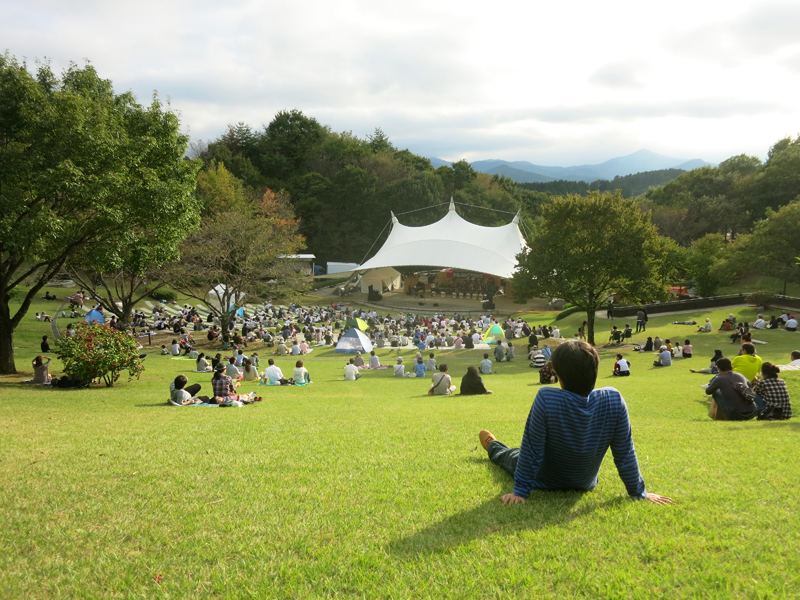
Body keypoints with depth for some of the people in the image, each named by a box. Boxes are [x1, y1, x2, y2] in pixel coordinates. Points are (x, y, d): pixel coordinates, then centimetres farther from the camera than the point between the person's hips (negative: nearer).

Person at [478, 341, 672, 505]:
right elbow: (625, 453, -18)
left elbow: (531, 451, -27)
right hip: (585, 484, 3)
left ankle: (494, 447, 64)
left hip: (545, 482, -3)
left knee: (510, 455, 32)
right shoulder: (614, 400, -28)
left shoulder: (547, 399, -37)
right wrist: (639, 493, -6)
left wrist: (520, 491, -17)